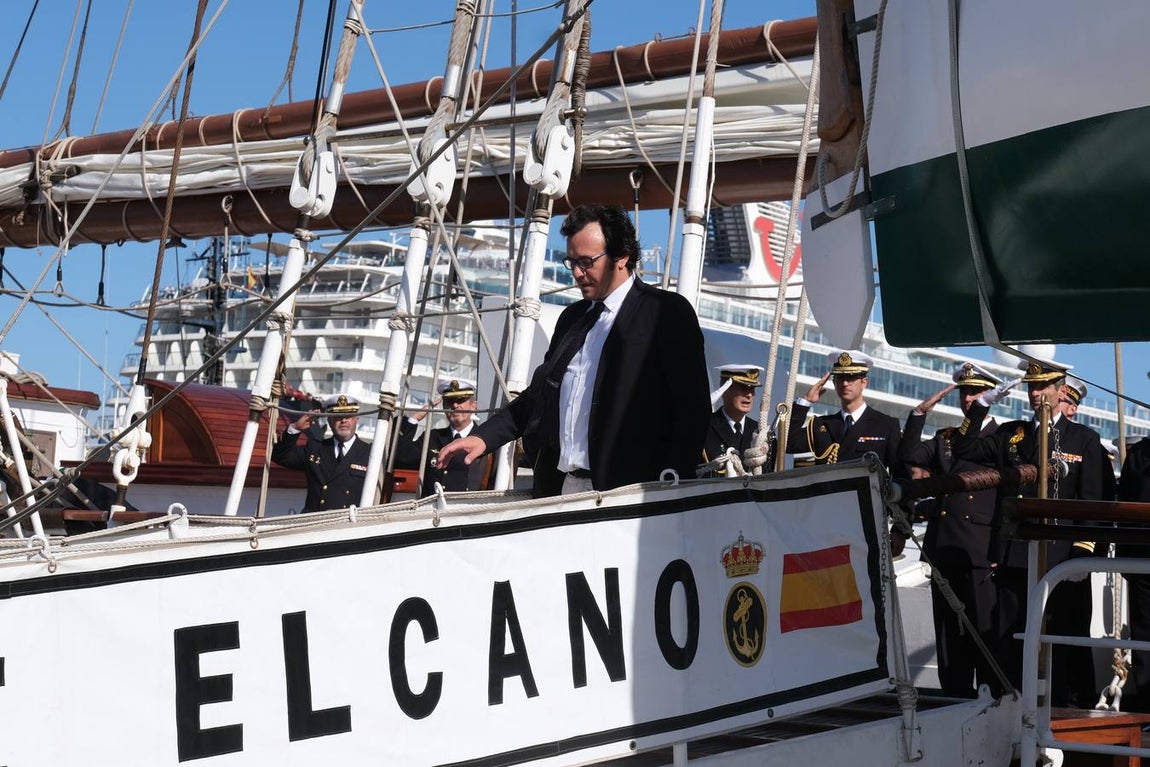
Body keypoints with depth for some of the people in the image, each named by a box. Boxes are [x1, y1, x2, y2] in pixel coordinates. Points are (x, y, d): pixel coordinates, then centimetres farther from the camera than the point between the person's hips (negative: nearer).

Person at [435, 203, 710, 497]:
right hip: (557, 487, 6)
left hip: (623, 493, -6)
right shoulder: (572, 317, 22)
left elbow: (692, 409, -7)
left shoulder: (668, 313, -1)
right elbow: (539, 394, 28)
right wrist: (484, 437, 15)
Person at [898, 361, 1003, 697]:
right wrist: (920, 412, -2)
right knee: (949, 640, 7)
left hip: (982, 555, -5)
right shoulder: (944, 439, 19)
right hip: (943, 552, 5)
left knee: (986, 636, -6)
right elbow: (908, 455, 4)